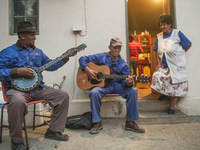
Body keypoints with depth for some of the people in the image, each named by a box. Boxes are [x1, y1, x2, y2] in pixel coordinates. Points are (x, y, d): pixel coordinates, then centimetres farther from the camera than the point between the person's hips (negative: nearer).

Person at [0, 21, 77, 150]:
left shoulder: (38, 52, 16)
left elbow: (50, 65, 17)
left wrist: (66, 56, 9)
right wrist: (18, 71, -21)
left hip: (38, 88, 6)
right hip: (17, 89, -5)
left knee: (63, 96, -5)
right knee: (18, 102, -40)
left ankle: (54, 130, 7)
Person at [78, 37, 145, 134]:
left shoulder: (123, 64, 6)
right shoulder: (101, 57, 2)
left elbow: (124, 81, 0)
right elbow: (82, 59, 4)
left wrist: (128, 83, -25)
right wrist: (87, 69, -14)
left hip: (116, 86, 2)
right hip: (102, 85, -2)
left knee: (133, 91, -22)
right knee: (94, 93, -34)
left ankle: (130, 122, -9)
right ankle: (97, 122, -16)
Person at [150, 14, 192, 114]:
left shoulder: (177, 33, -4)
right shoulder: (159, 36, 9)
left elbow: (188, 45, -1)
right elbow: (157, 51, 12)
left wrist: (178, 54, -1)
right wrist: (158, 63, 1)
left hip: (177, 66, -4)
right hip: (164, 66, 4)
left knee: (175, 86, 0)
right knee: (156, 76, -16)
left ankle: (172, 107, 13)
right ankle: (166, 93, 12)